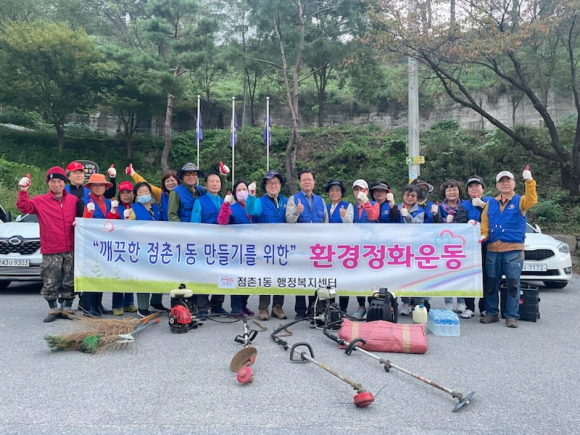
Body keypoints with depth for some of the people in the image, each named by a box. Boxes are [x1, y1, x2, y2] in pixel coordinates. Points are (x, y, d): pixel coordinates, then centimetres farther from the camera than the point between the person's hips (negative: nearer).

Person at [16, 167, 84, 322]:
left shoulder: (74, 200, 8)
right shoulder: (40, 201, 2)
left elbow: (80, 218, 17)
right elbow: (24, 207, -10)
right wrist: (23, 191, -23)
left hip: (71, 249, 2)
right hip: (50, 251, -2)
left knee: (70, 282, 9)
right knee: (50, 282, 2)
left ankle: (67, 308, 21)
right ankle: (53, 309, 14)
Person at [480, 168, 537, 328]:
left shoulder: (520, 201, 4)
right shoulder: (491, 203, 14)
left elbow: (531, 201, -18)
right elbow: (484, 222, 11)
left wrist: (529, 181, -28)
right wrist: (484, 235, -7)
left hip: (513, 250, -3)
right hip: (492, 250, 3)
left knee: (513, 284, -2)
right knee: (491, 284, 7)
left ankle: (512, 316, 7)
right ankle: (491, 313, 18)